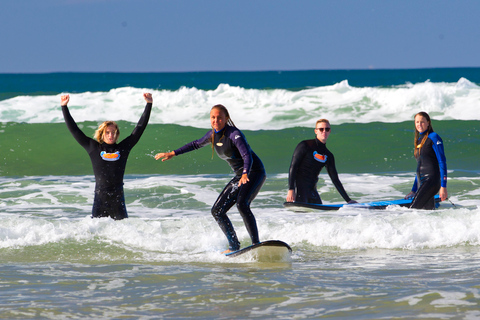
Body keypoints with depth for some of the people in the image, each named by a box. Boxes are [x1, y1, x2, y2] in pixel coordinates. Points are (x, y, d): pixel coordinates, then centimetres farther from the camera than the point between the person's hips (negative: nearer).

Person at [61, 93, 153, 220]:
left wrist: (149, 104, 12)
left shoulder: (123, 148, 9)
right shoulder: (94, 148, 8)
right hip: (100, 198, -1)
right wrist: (64, 107, 12)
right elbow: (74, 130, 12)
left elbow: (140, 128, 13)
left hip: (118, 199, 1)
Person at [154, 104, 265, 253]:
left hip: (254, 172, -9)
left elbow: (248, 156, -31)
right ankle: (234, 246, 12)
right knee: (217, 211, 5)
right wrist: (173, 153, 25)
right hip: (240, 176, 9)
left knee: (242, 204, -33)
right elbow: (197, 144, 24)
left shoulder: (234, 134, -20)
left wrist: (245, 174, -49)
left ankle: (256, 244, -34)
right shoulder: (213, 134, 5)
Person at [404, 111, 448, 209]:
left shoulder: (433, 137, -4)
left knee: (413, 209, -22)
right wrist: (414, 190, 25)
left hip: (431, 179, -8)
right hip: (421, 183, 8)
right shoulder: (418, 140, 20)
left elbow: (442, 162, -10)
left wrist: (443, 186, -17)